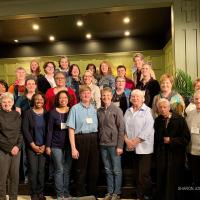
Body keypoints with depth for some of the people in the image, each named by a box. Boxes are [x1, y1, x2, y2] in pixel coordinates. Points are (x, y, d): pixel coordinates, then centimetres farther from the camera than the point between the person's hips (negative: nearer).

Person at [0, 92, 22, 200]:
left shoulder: (16, 115, 9)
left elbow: (20, 132, 10)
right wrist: (9, 148, -9)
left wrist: (18, 146, -4)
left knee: (15, 176, 7)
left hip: (16, 150, 4)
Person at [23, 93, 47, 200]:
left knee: (41, 170, 3)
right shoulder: (28, 113, 1)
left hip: (43, 147, 1)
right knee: (33, 170, -3)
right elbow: (25, 130, -4)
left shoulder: (47, 114, 5)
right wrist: (33, 145, -9)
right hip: (31, 147, -1)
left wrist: (44, 145, -5)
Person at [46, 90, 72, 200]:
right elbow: (49, 130, -2)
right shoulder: (53, 112, -3)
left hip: (69, 145, 2)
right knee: (59, 170, 1)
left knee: (67, 170, 9)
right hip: (56, 145, -2)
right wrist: (48, 146, -5)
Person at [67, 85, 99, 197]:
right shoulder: (75, 109, -3)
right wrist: (73, 148, -11)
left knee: (94, 169, 10)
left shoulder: (94, 109, 9)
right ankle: (80, 195, 24)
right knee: (81, 170, 8)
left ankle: (92, 194, 27)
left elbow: (97, 127, 13)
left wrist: (98, 142, 3)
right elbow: (71, 129, -6)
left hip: (94, 140, 4)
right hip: (80, 139, -4)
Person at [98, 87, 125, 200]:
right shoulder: (99, 111, 7)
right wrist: (99, 141, 4)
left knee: (116, 170, 5)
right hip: (103, 144, 4)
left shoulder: (117, 110, -6)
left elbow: (121, 129, -8)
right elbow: (99, 127, 11)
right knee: (108, 170, 13)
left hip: (114, 144, -4)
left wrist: (120, 146, -12)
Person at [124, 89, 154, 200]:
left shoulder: (147, 111, -6)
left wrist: (135, 141, -14)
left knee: (144, 175, -4)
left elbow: (148, 130, -13)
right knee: (138, 173, 12)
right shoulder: (128, 111, 12)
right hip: (132, 147, 5)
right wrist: (127, 140, -4)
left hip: (144, 147, -5)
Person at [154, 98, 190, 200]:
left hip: (176, 156, -3)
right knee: (161, 182, 9)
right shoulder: (157, 120, 5)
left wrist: (171, 140, -15)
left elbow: (186, 138, -10)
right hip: (161, 156, 4)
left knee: (174, 182, 4)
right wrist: (156, 154, 8)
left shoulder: (179, 119, -8)